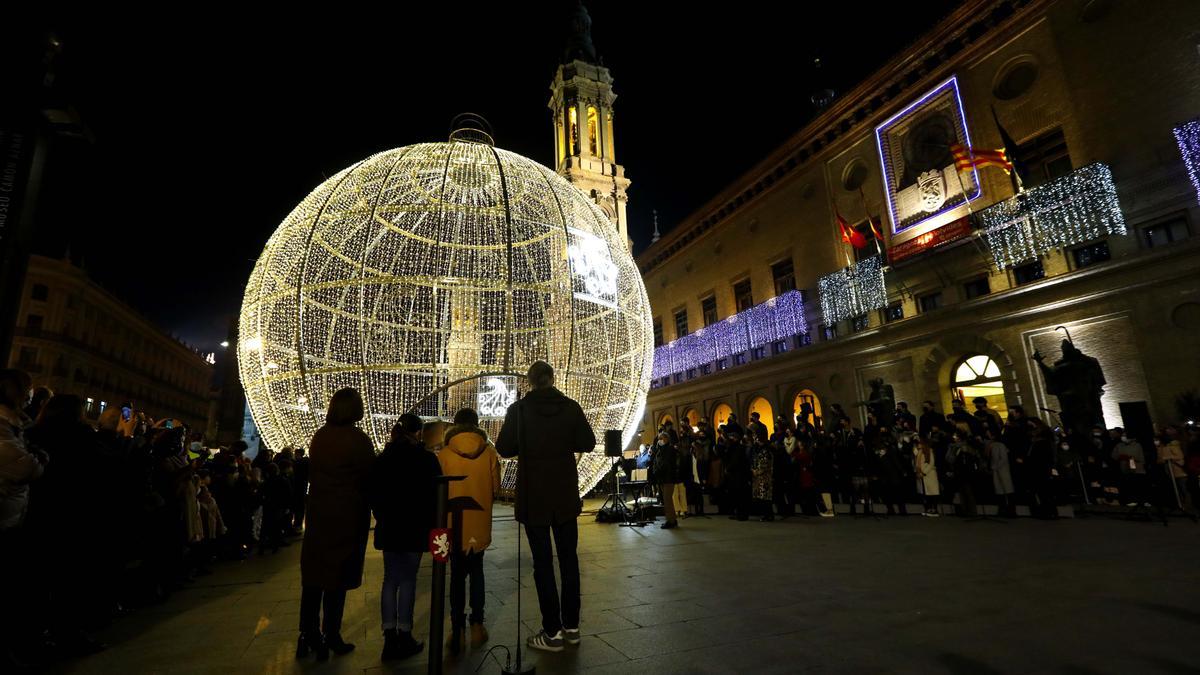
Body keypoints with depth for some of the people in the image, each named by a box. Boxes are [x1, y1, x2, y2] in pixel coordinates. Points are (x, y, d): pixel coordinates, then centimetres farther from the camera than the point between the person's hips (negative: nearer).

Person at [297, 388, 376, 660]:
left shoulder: (319, 436, 1)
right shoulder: (358, 440, -16)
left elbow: (312, 472, 7)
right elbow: (369, 477, -9)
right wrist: (372, 508, 5)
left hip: (318, 513, 5)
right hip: (348, 515, -5)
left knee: (314, 574, 15)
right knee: (338, 576, 6)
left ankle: (308, 635, 23)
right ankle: (331, 637, 16)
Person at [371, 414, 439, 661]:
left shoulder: (383, 458, 4)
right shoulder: (426, 458, -9)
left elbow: (374, 494, 9)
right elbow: (435, 494, -8)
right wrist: (432, 526, 2)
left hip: (388, 528, 4)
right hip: (415, 528, -4)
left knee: (391, 579, 11)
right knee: (407, 579, 4)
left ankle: (390, 637, 12)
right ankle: (404, 637, 9)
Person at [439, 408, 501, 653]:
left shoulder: (445, 453, -9)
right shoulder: (488, 451, -7)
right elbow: (495, 487, -2)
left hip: (454, 522, -1)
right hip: (479, 520, 1)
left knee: (457, 574, 12)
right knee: (476, 570, 17)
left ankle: (457, 630, 11)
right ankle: (476, 624, 14)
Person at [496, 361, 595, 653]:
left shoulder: (519, 409, -10)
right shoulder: (571, 407, -5)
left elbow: (504, 448, -7)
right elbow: (587, 443, -2)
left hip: (533, 497, -2)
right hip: (566, 496, 2)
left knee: (542, 561, 6)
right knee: (568, 557, 13)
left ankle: (553, 632, 10)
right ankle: (571, 626, 21)